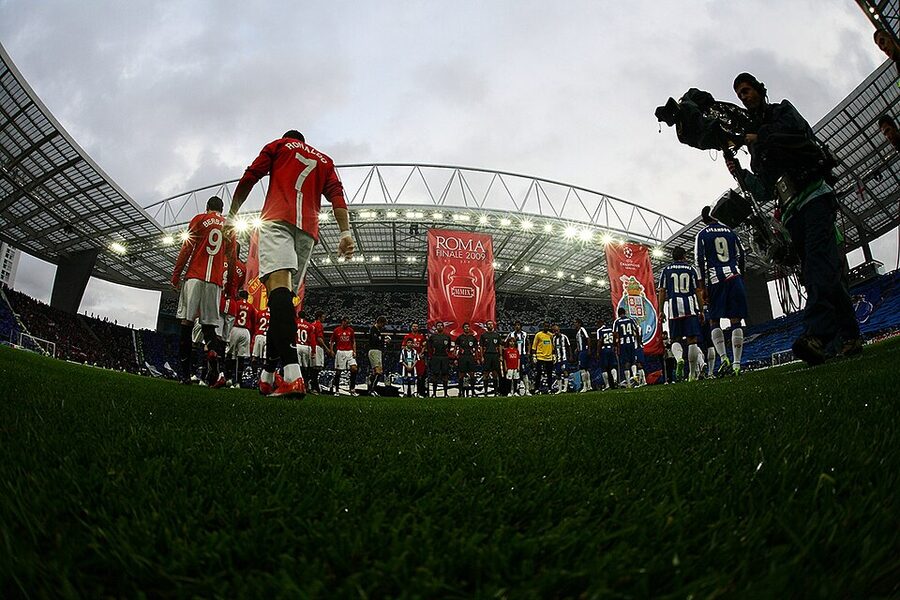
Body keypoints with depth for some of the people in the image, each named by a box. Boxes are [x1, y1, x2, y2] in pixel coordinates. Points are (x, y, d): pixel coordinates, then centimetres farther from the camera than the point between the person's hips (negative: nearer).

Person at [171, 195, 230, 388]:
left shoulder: (199, 219, 9)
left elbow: (186, 249, 3)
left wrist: (175, 276, 6)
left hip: (195, 276, -2)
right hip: (215, 280, 2)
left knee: (187, 321, -3)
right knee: (209, 323, 1)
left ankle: (185, 373, -7)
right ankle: (215, 369, -23)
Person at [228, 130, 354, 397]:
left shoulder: (278, 145, 23)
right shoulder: (325, 161, 31)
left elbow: (249, 178, 15)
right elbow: (337, 195, 14)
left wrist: (232, 213, 26)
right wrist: (345, 233, 2)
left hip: (277, 220, -5)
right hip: (308, 229, 5)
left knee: (278, 283, -23)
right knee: (286, 294, 8)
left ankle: (292, 375, -43)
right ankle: (267, 376, 7)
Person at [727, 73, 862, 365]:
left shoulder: (782, 110, 15)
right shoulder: (754, 144, 28)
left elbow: (800, 133, -10)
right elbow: (765, 191, 19)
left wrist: (761, 138, -3)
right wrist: (741, 174, 3)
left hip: (814, 195, -7)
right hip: (792, 211, 7)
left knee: (818, 261, -25)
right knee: (818, 272, 0)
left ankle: (817, 334, -43)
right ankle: (848, 336, 2)